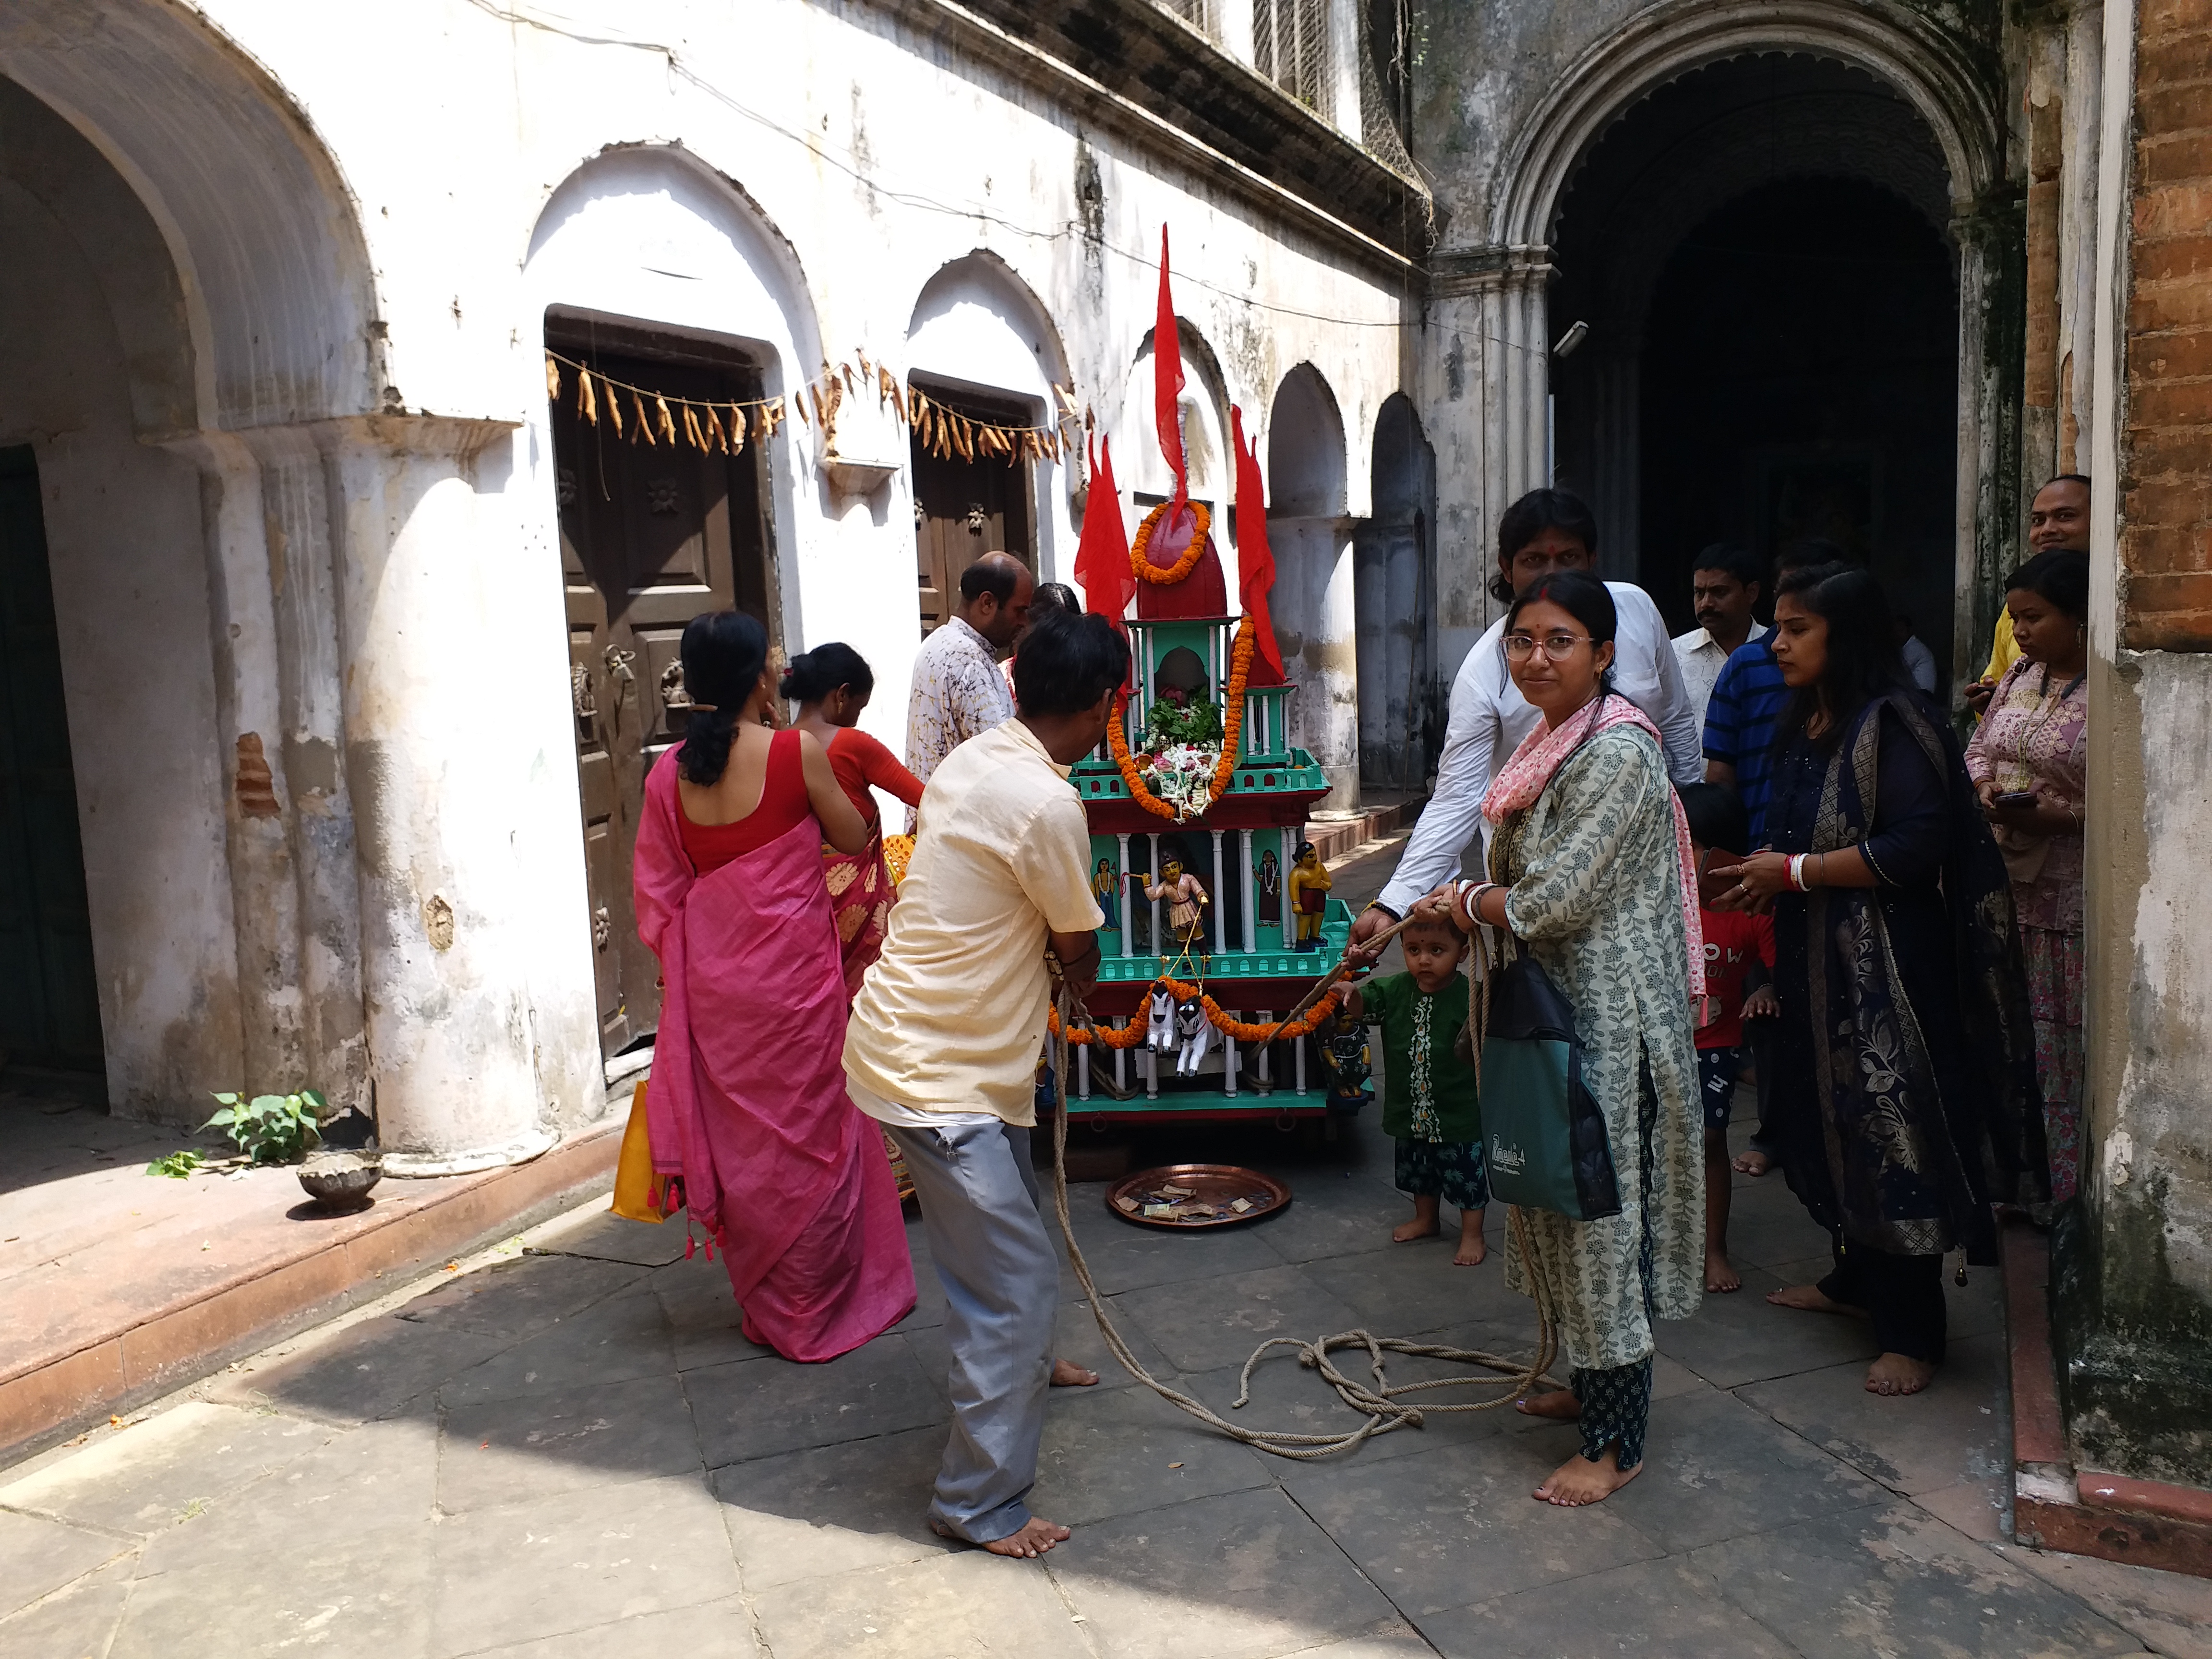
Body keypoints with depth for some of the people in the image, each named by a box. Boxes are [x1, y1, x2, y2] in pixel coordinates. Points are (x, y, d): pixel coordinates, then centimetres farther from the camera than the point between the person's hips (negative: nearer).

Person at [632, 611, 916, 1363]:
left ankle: (763, 1307, 30)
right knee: (807, 1133, 9)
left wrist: (690, 964, 17)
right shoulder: (799, 751, -14)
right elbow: (855, 839, 0)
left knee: (737, 1138, 15)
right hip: (793, 971, -4)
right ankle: (815, 1314, 21)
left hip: (711, 979, 4)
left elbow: (659, 894, 5)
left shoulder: (668, 774, -1)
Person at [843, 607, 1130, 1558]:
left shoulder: (974, 760, 4)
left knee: (1013, 1213, 29)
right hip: (938, 1076, -10)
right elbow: (1079, 954, -8)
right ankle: (982, 1505, 8)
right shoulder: (1046, 804, -24)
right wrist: (1084, 979, 12)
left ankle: (1020, 1363, 52)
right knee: (1017, 1275, -3)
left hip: (937, 1044, 10)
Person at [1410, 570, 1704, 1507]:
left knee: (1604, 1207, -1)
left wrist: (1466, 902, -5)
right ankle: (1592, 1383, 36)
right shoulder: (1552, 742, 11)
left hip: (1609, 1016, -10)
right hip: (1555, 1005, 10)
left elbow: (1555, 901, -21)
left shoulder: (1617, 752, -19)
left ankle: (1617, 1441, 13)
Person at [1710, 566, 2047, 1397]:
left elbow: (1916, 847, -24)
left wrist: (1795, 872, -18)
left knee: (1892, 1129, -3)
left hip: (1885, 969, -9)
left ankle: (1912, 1330, 8)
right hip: (1818, 964, 9)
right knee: (1835, 1119, 17)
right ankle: (1856, 1277, 33)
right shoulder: (1804, 727, 11)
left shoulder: (1892, 724, -16)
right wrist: (1758, 877, 3)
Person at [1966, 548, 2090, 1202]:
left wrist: (2050, 815, -23)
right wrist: (1986, 789, -2)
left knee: (2076, 1046, 2)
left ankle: (2072, 1196, 14)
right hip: (2010, 887, 7)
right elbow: (1977, 749, 19)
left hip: (2078, 900, -7)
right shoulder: (2019, 676, 10)